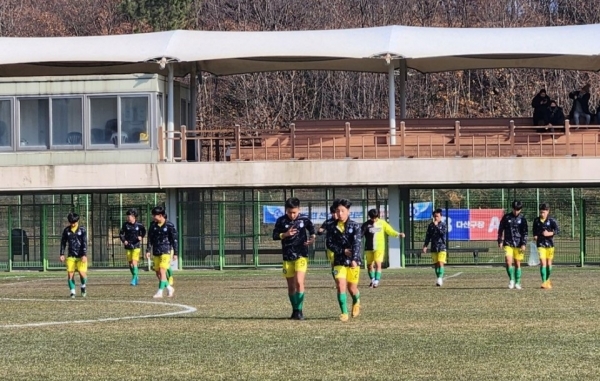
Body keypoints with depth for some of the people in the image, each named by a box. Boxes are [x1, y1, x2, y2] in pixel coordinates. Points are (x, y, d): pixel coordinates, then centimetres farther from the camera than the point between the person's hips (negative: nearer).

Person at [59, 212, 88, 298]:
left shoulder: (82, 230, -2)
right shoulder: (66, 230, 5)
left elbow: (85, 243, -6)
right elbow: (63, 242, 12)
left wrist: (84, 255, -14)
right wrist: (62, 254, 5)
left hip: (81, 256, -2)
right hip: (71, 256, 2)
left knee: (82, 273, -8)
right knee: (70, 274, -6)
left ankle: (83, 286, 22)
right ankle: (72, 292, 4)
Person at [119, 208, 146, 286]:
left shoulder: (139, 225, -5)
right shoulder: (125, 224, -2)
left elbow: (144, 232, 14)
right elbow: (121, 234, 6)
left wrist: (141, 237, -3)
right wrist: (123, 240, -10)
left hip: (136, 246, -3)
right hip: (128, 246, 3)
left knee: (134, 262, -14)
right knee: (130, 263, 8)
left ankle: (134, 279, -11)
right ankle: (136, 278, 26)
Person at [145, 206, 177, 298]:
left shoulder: (170, 226, -7)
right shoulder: (153, 225, 6)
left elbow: (174, 240, -3)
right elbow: (150, 238, 9)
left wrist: (175, 253, -4)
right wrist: (148, 250, 1)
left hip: (166, 252, -6)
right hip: (156, 252, 6)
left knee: (162, 271, -14)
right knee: (158, 273, 7)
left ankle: (160, 292, -13)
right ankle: (169, 288, 24)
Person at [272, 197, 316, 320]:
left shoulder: (304, 219, -3)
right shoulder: (281, 221, -2)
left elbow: (312, 229, 13)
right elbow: (274, 235, 0)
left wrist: (312, 237, -7)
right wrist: (285, 234, -17)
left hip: (301, 256, -2)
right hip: (287, 257, 2)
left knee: (299, 282, -17)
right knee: (291, 286, 8)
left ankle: (299, 311, -13)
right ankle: (295, 310, 21)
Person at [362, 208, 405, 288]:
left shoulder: (382, 223, 5)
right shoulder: (366, 225, 4)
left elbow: (390, 231, 6)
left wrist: (398, 234, -9)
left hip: (379, 248, -2)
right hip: (369, 248, 2)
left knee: (378, 264, -14)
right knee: (369, 265, 8)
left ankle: (377, 281, -13)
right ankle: (372, 280, 27)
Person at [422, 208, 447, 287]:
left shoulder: (443, 224, 0)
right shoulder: (431, 225, 9)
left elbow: (443, 232, -17)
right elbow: (428, 236, 11)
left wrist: (436, 226, -16)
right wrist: (425, 246, 4)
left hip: (441, 247, -4)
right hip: (434, 247, 4)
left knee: (440, 263, -16)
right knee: (436, 264, 4)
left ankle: (440, 278, -21)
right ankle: (439, 280, 12)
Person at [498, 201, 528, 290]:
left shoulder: (522, 219, 3)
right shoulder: (506, 217, 3)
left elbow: (525, 232, 4)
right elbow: (500, 229, 9)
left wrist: (524, 244, -5)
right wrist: (500, 241, 4)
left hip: (518, 244, 0)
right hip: (508, 244, 0)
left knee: (517, 263, 4)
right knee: (508, 261, -16)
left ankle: (517, 283, 15)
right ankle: (511, 280, 0)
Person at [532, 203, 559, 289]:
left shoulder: (551, 221, -4)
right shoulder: (536, 221, 5)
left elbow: (557, 230, -11)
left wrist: (549, 233, -27)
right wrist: (535, 236, 2)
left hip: (549, 243, 0)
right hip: (540, 244, 0)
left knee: (549, 263, 8)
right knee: (542, 263, -13)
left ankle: (547, 280, 28)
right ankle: (544, 282, -16)